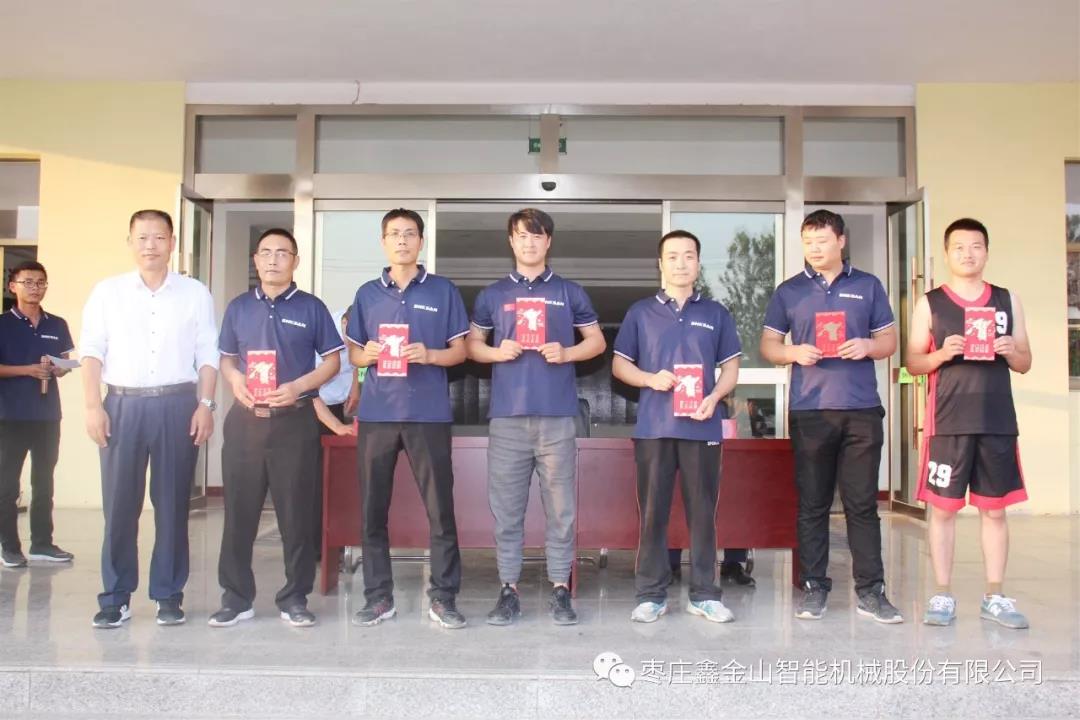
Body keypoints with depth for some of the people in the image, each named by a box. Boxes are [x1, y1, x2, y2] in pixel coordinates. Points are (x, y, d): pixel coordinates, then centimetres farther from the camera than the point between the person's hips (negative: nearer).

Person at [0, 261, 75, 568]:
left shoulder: (57, 325, 9)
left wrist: (59, 370, -5)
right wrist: (28, 370, -18)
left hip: (49, 414, 4)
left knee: (44, 482, 10)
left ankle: (42, 543, 17)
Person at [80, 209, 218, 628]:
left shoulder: (195, 293, 8)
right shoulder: (107, 292, 9)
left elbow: (207, 355, 5)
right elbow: (92, 352, 4)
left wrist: (205, 405, -4)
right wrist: (93, 406, -5)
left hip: (177, 405, 0)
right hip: (122, 405, 1)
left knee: (173, 502, 4)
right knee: (118, 502, 2)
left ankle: (169, 594, 14)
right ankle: (116, 597, 13)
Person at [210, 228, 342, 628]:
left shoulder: (311, 308, 3)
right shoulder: (238, 307, 12)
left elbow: (332, 361, 3)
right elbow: (226, 357, 16)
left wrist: (297, 387, -13)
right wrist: (234, 380, -7)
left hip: (295, 420, -2)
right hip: (245, 419, 3)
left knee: (296, 513, 2)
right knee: (239, 511, 5)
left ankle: (294, 598, 13)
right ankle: (236, 597, 17)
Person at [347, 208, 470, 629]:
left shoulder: (443, 291, 6)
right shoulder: (367, 294, 13)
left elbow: (459, 351, 5)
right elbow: (353, 352, 15)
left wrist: (428, 355, -14)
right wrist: (367, 354, -8)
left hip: (429, 414, -2)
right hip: (377, 414, 3)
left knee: (440, 509, -1)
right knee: (373, 509, 5)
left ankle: (443, 597, 10)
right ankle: (378, 597, 17)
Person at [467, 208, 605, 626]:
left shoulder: (570, 293, 11)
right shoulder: (492, 294, 13)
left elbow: (597, 342, 14)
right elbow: (472, 345, 17)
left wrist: (566, 352, -6)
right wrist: (496, 352, -5)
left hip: (557, 415, -1)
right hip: (507, 415, 1)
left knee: (560, 507, 2)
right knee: (506, 508, 3)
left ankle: (560, 591, 12)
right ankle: (508, 591, 13)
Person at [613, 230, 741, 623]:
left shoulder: (716, 314, 13)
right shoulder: (641, 312, 10)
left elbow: (731, 366, 12)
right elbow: (619, 364, 10)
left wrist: (714, 398, -7)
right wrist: (650, 379, -10)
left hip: (703, 427, 1)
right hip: (653, 426, -1)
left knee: (702, 511, 4)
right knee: (652, 512, 2)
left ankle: (705, 594, 13)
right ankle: (650, 594, 11)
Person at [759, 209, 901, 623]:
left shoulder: (867, 287, 12)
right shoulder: (789, 291, 11)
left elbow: (889, 340, 13)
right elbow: (768, 345, 11)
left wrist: (867, 346, -9)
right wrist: (794, 352, -10)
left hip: (862, 409, 0)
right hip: (809, 409, 0)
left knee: (863, 503, 2)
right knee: (812, 505, 5)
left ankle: (870, 591, 9)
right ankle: (814, 588, 13)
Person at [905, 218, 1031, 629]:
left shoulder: (1008, 300, 11)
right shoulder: (929, 303, 4)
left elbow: (1025, 363, 13)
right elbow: (913, 363, 4)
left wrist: (1010, 351, -9)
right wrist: (943, 353, -15)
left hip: (997, 422, 2)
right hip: (947, 423, -2)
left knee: (995, 510, 7)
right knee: (943, 508, 1)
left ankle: (995, 598, 18)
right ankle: (943, 597, 11)